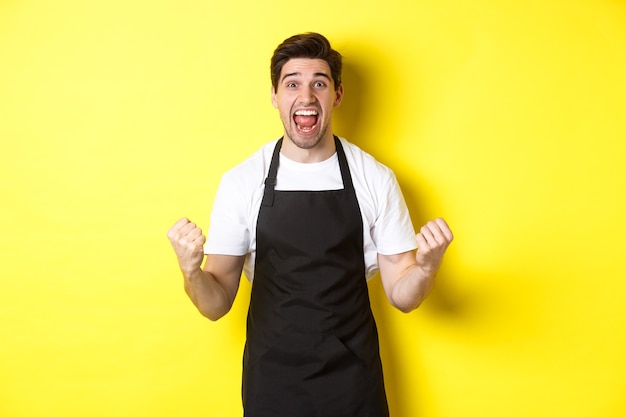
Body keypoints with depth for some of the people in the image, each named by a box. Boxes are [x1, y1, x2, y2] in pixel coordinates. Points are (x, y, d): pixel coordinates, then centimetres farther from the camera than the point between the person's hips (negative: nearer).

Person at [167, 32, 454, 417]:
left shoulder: (376, 179, -6)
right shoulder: (241, 182, -7)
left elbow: (401, 295, -2)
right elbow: (217, 304, -4)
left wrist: (426, 266, -22)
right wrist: (192, 270, -24)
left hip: (354, 381, 0)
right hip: (271, 383, 0)